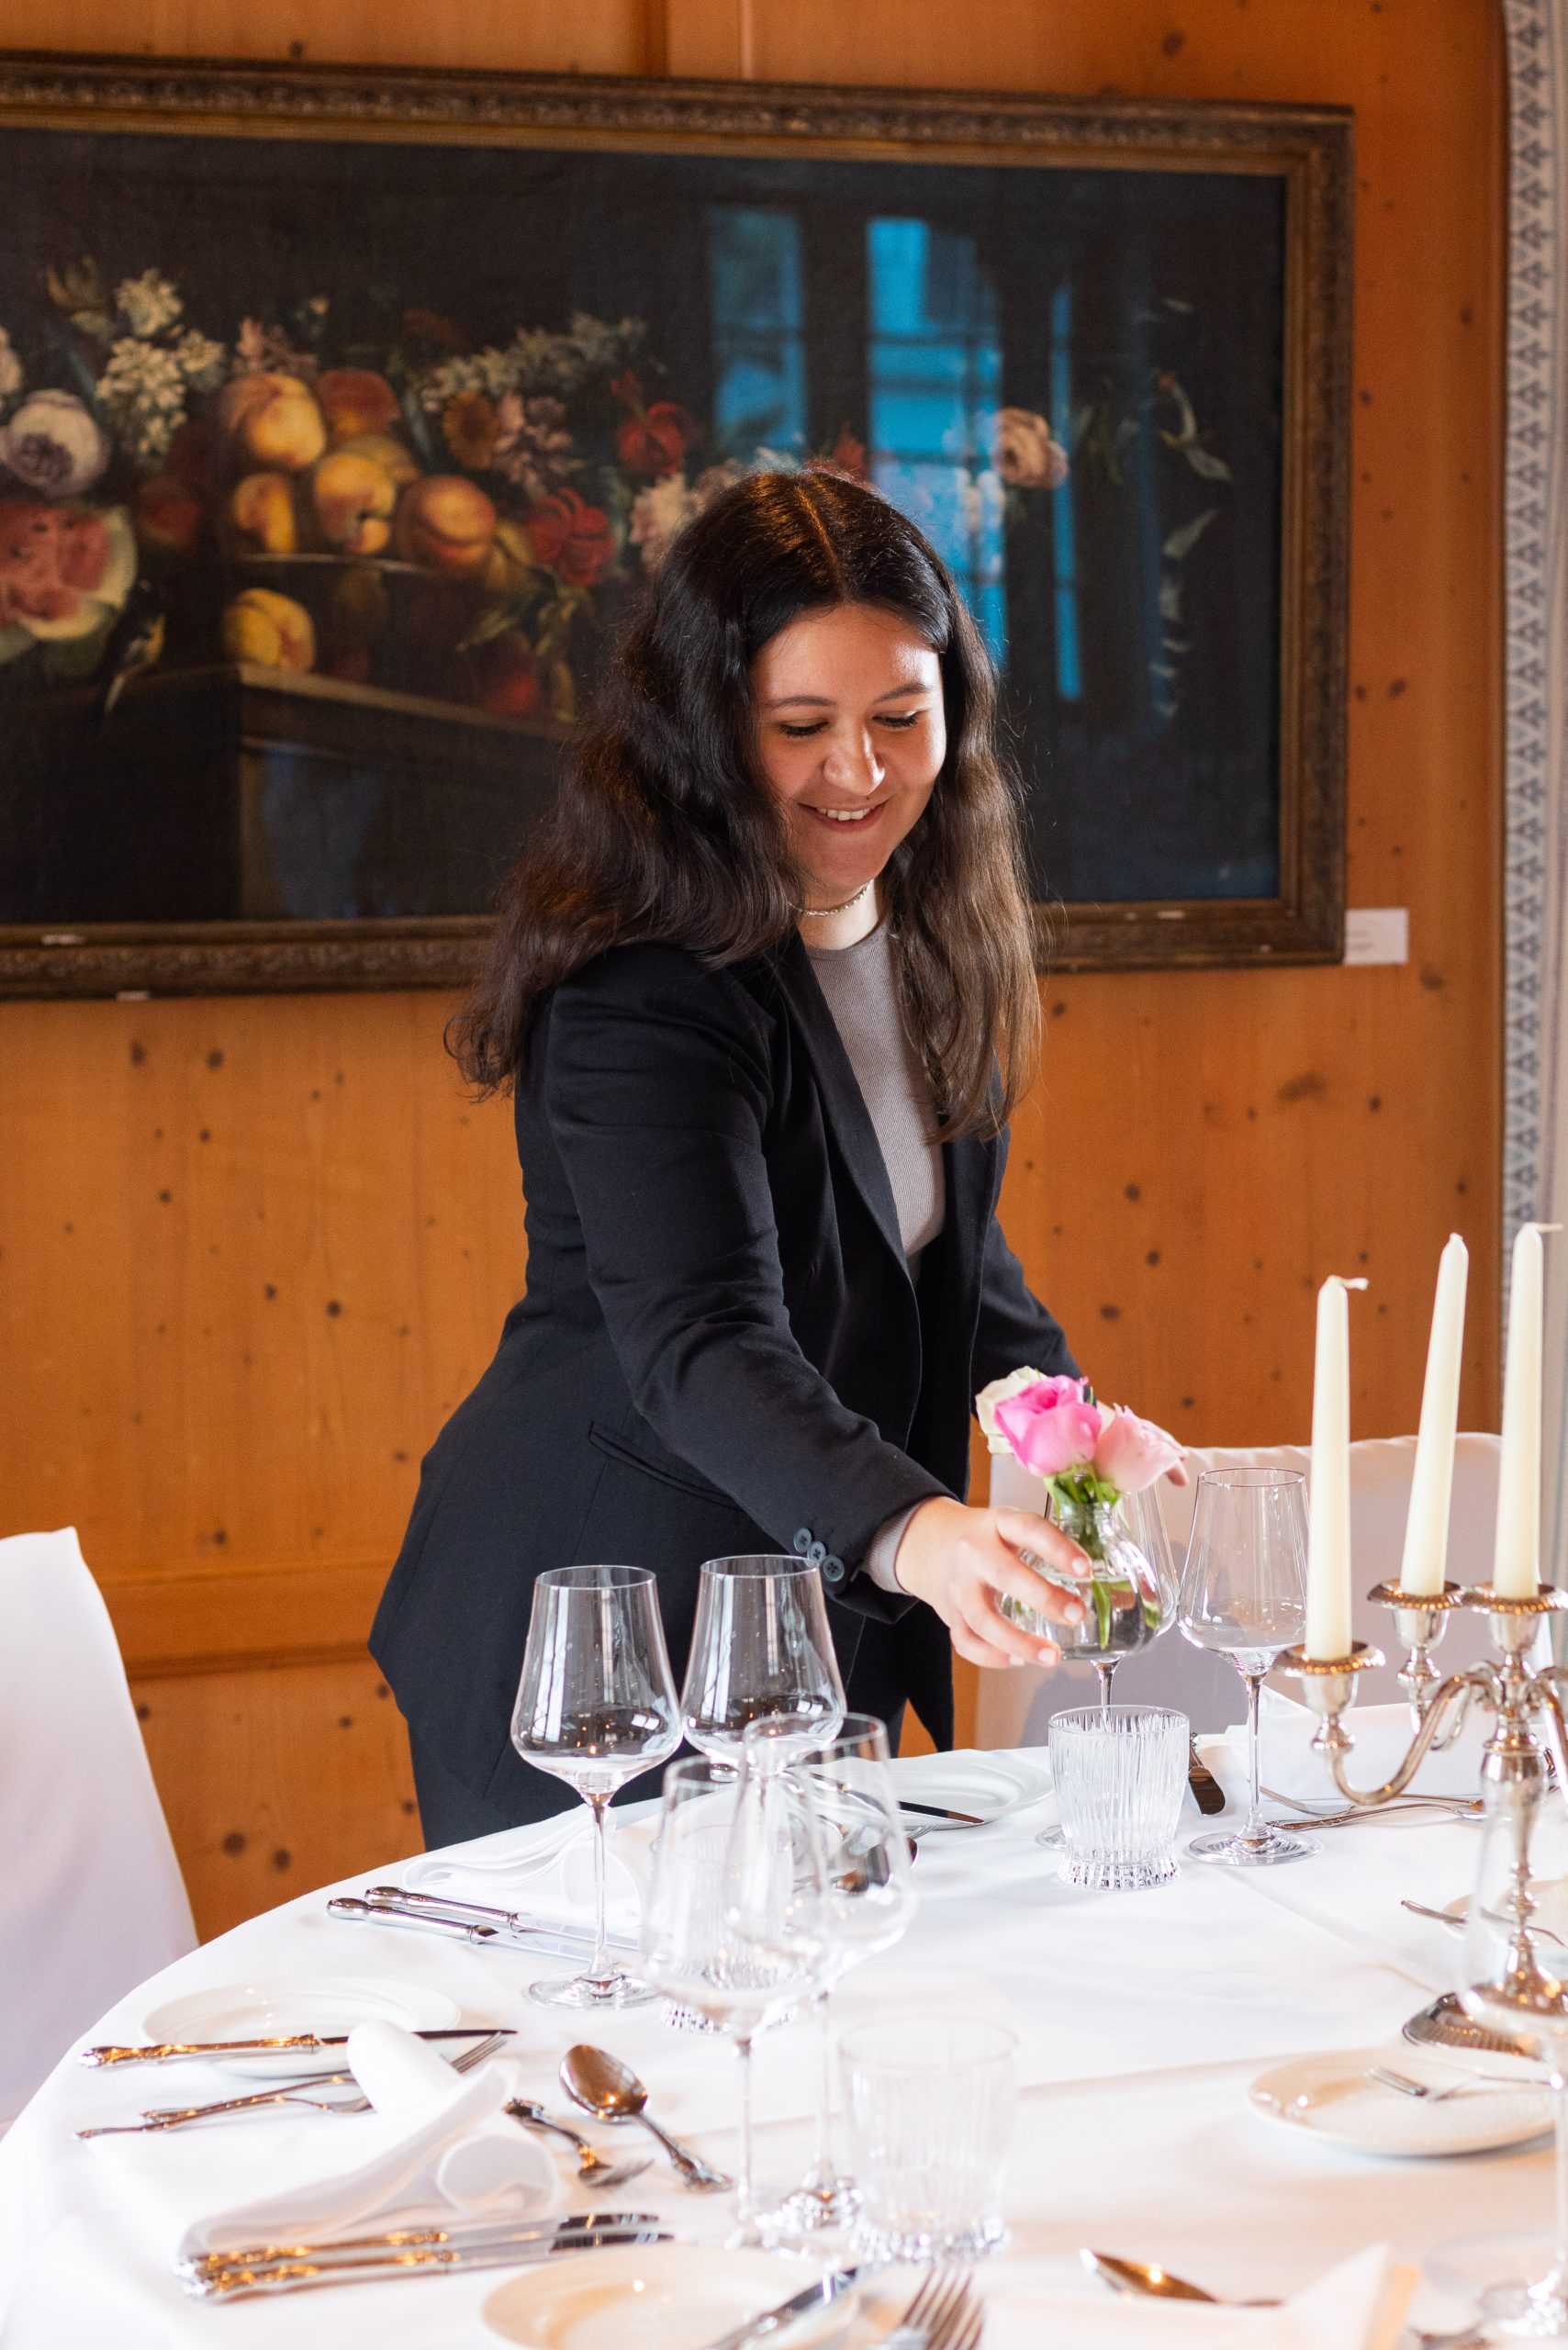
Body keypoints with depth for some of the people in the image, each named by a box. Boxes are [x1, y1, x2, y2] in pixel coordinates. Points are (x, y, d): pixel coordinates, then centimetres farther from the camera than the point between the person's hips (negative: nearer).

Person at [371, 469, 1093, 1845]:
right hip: (596, 1661, -7)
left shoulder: (926, 940, 4)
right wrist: (913, 1533, -51)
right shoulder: (644, 995, -23)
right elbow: (699, 1343, -36)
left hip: (827, 1630, 8)